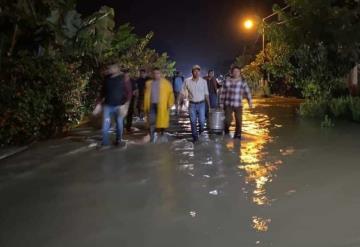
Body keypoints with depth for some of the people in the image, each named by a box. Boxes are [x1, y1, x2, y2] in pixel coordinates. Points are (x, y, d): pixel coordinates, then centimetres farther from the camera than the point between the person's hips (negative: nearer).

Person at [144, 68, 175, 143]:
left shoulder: (166, 83, 2)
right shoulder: (149, 83, 12)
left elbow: (170, 93, -2)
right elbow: (146, 95, 14)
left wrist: (169, 104, -9)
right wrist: (145, 106, 10)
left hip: (162, 105, -2)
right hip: (151, 105, 2)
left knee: (162, 120, 4)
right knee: (151, 121, -6)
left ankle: (162, 135, 21)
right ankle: (152, 135, 2)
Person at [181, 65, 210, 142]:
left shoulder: (204, 81, 0)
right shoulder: (187, 81, -4)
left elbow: (206, 94, 7)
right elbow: (183, 93, 4)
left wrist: (208, 104, 7)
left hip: (201, 104, 0)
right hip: (192, 104, 0)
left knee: (202, 121, -3)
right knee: (193, 122, 3)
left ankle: (201, 129, 30)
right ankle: (195, 137, 17)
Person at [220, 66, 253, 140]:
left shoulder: (243, 82, 4)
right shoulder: (227, 82, 6)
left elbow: (247, 92, -1)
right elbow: (223, 93, 8)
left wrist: (250, 101, -12)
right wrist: (221, 104, 6)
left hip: (238, 105, 1)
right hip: (228, 105, 0)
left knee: (239, 121, 2)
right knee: (228, 120, -9)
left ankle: (237, 135, 20)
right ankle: (226, 131, 20)